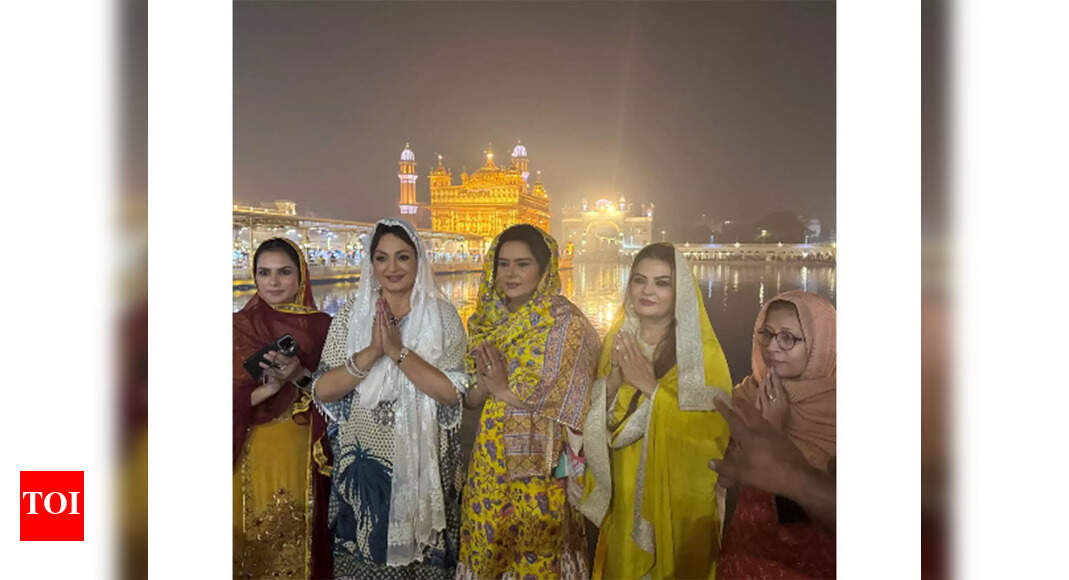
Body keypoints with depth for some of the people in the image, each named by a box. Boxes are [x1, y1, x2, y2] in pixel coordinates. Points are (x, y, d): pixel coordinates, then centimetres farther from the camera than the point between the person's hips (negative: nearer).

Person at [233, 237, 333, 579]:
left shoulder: (323, 326, 0)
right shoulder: (239, 327, -1)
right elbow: (234, 400, -6)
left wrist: (302, 376, -20)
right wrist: (270, 387, -21)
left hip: (309, 456, 1)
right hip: (255, 457, 0)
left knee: (303, 535, 11)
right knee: (259, 541, 10)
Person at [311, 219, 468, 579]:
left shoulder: (442, 315, -3)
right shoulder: (352, 314, 1)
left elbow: (452, 392, -13)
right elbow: (321, 390, -7)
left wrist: (399, 351, -21)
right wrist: (371, 353, -20)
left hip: (422, 465, -1)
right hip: (364, 463, 1)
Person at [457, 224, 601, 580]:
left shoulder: (565, 320, -12)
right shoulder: (490, 319, 5)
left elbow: (566, 402, -15)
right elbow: (471, 399, 7)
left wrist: (505, 391, -14)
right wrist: (483, 385, -14)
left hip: (539, 466, -5)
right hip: (490, 461, 5)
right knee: (486, 548, 17)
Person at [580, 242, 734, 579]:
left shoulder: (703, 351, -12)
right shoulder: (618, 342, 2)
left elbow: (716, 429, -20)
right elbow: (598, 423, 2)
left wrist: (651, 387, -23)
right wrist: (614, 380, -17)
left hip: (680, 497, -4)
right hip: (624, 494, 4)